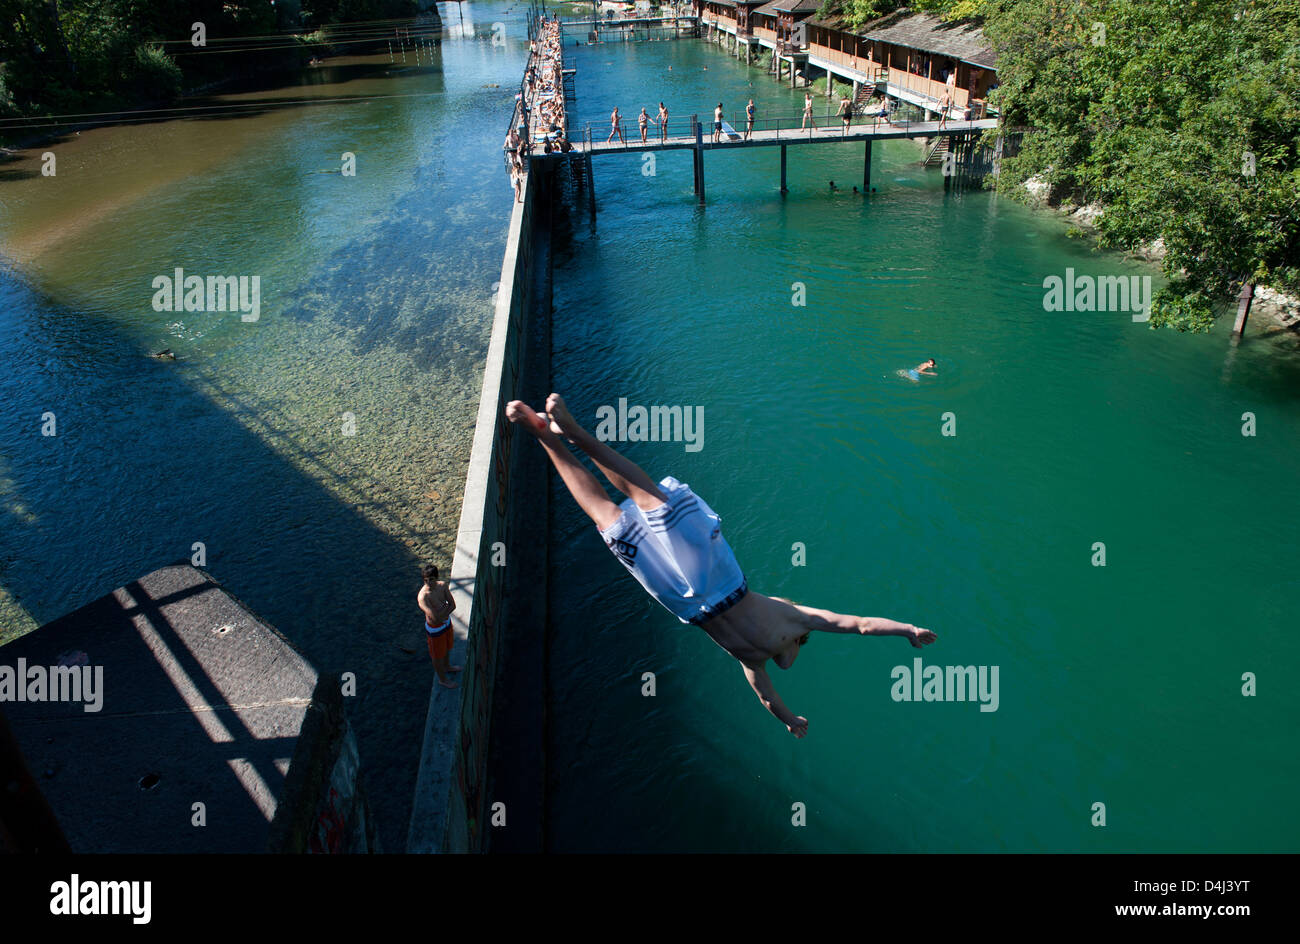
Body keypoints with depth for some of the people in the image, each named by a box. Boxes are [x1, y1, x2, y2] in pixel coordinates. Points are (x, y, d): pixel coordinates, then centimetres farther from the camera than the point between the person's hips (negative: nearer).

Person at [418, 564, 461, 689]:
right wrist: (445, 606, -23)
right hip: (435, 629, -6)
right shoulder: (423, 596, -35)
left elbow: (453, 605, -9)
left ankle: (447, 667, 60)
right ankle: (442, 679, 41)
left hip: (447, 622, 6)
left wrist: (443, 615, -24)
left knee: (447, 647, 31)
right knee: (438, 655, 17)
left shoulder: (442, 585, -14)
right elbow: (435, 618, -38)